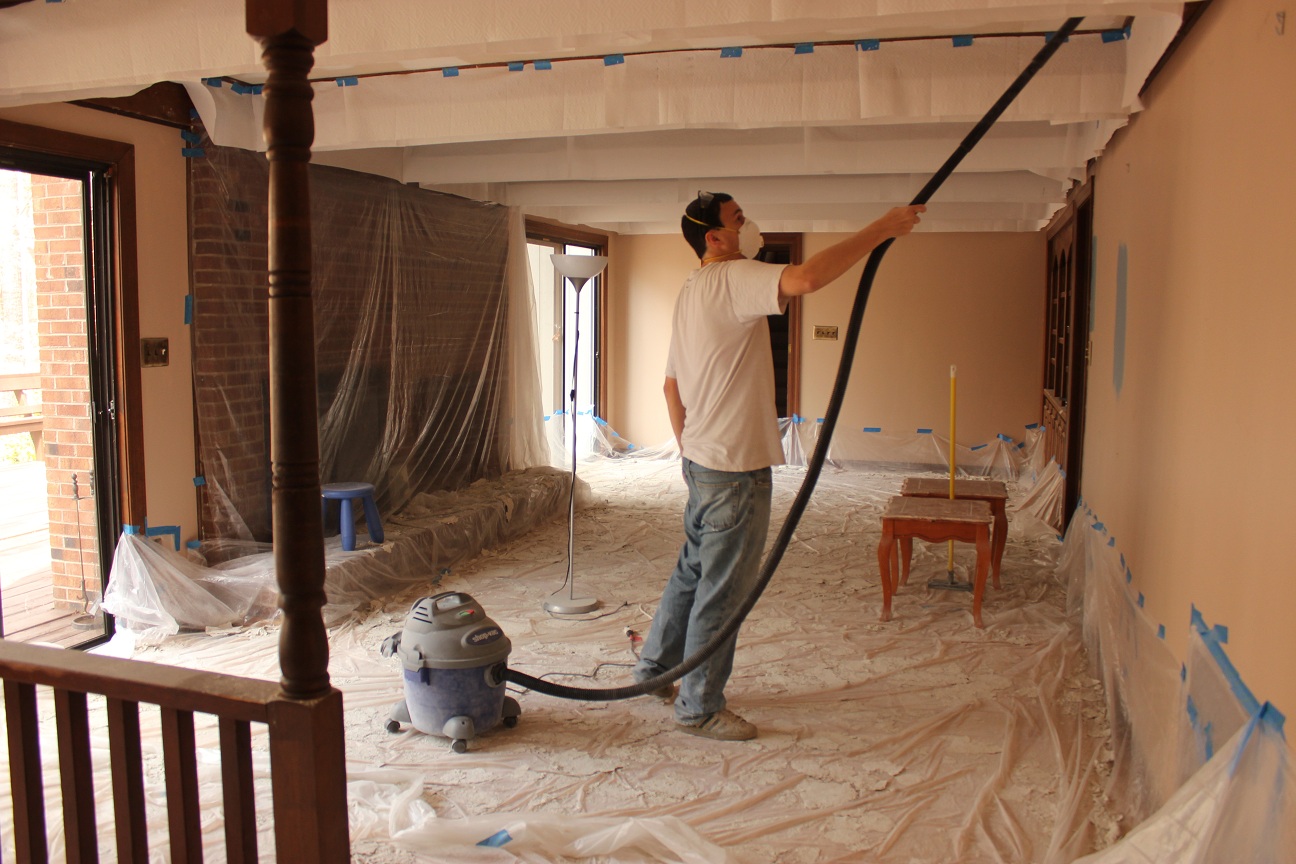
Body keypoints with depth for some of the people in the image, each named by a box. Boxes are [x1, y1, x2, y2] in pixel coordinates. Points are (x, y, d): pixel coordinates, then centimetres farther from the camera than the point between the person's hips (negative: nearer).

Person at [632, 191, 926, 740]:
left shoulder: (692, 291, 14)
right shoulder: (733, 279, -16)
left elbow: (671, 383, 19)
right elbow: (807, 278, -34)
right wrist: (882, 229, -25)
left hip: (701, 460, 10)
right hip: (735, 467, -10)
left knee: (694, 569, 23)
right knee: (723, 589, 2)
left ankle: (653, 667, 37)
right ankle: (699, 708, 15)